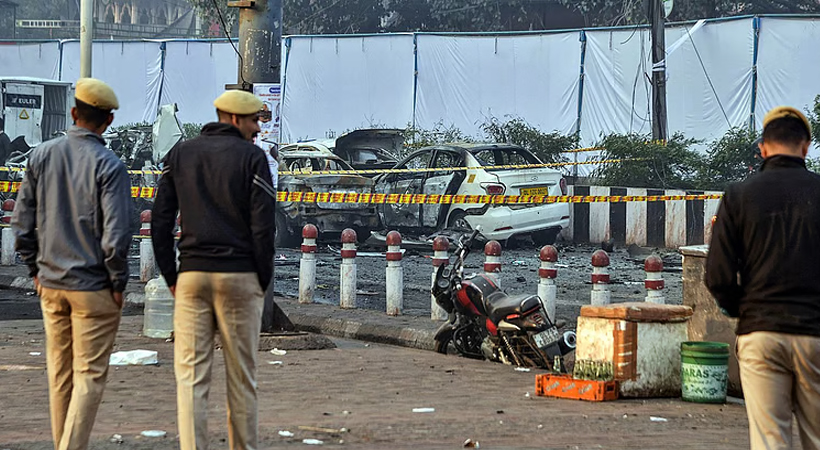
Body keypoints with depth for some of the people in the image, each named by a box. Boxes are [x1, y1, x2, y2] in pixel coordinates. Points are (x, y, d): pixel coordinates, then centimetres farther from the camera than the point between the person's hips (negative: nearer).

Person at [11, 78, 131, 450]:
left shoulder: (41, 156, 1)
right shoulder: (108, 166, -14)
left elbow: (22, 221, 5)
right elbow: (115, 234, -18)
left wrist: (35, 269, 15)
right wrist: (119, 283, -5)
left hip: (50, 284, 5)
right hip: (93, 287, -5)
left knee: (60, 374, 16)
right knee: (89, 376, 0)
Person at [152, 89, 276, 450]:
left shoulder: (179, 155, 9)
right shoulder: (252, 157, -3)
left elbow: (160, 222, 5)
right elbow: (262, 227, -8)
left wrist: (171, 278, 10)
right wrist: (264, 280, 3)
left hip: (192, 275, 2)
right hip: (239, 277, -2)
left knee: (191, 377, 1)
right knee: (241, 378, 8)